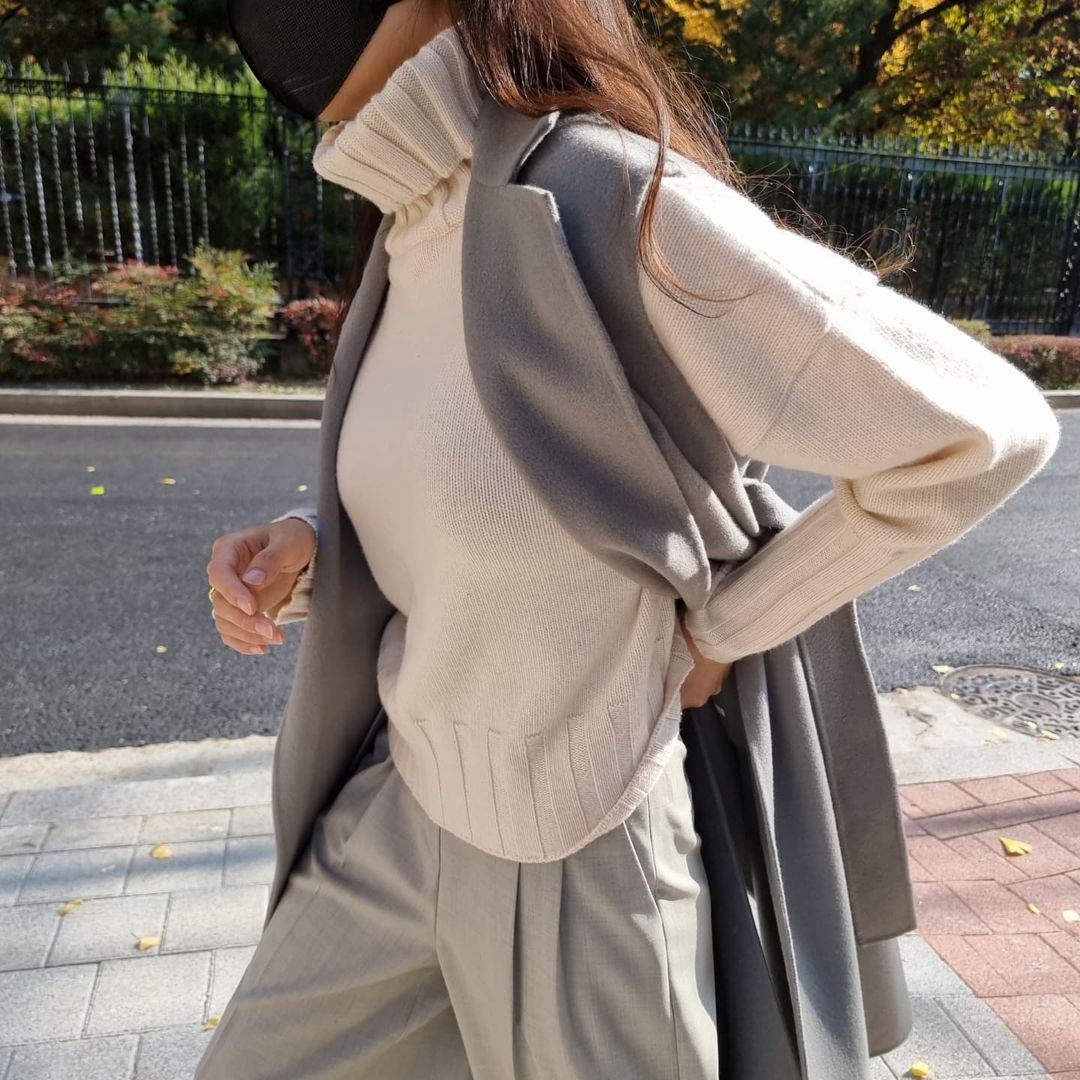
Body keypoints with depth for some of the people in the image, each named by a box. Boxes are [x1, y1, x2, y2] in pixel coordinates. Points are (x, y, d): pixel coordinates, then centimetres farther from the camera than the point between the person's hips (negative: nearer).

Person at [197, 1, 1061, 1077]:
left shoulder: (631, 219, -25)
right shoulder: (424, 242, 1)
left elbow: (985, 429, -20)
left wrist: (717, 633, -14)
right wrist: (300, 552, -9)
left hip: (575, 857, -7)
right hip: (404, 803, 8)